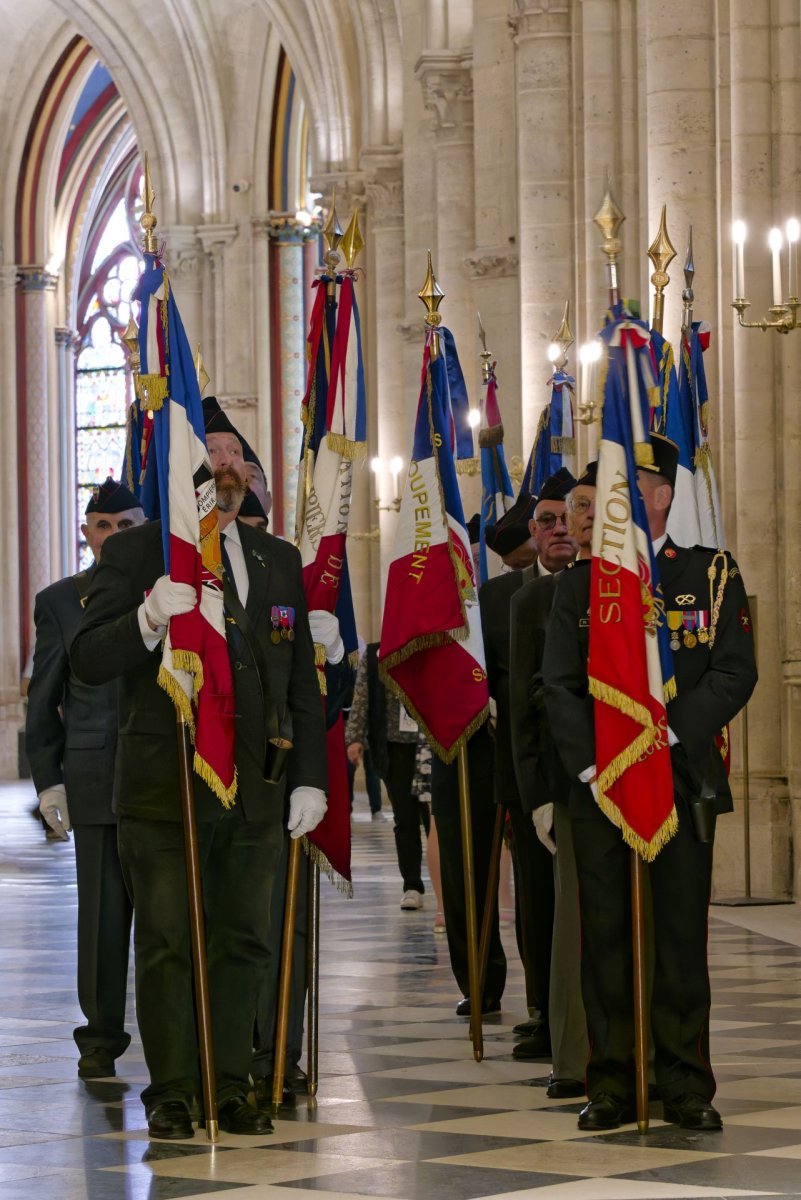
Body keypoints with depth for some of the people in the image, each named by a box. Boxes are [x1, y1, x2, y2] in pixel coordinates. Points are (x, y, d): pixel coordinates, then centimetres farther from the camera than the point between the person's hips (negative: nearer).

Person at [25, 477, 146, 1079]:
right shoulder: (59, 601, 9)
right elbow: (44, 700, 10)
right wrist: (48, 780, 3)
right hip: (96, 780, 0)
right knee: (103, 913, 2)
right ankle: (102, 1038, 12)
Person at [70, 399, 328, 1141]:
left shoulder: (278, 560, 13)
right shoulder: (133, 553, 0)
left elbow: (302, 681, 15)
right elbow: (88, 660, -10)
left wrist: (309, 776, 8)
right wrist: (149, 618, -28)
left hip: (255, 791, 4)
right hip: (162, 787, -4)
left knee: (242, 943, 7)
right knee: (167, 945, 0)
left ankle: (231, 1088, 14)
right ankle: (171, 1093, 8)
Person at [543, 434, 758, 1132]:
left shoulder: (712, 573, 6)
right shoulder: (581, 582, 10)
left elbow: (735, 674, -2)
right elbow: (560, 684, 6)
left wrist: (665, 737, -14)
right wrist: (590, 766, -7)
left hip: (682, 780, -1)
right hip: (598, 785, 1)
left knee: (681, 935, 0)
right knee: (606, 937, 2)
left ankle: (686, 1086, 7)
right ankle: (613, 1087, 9)